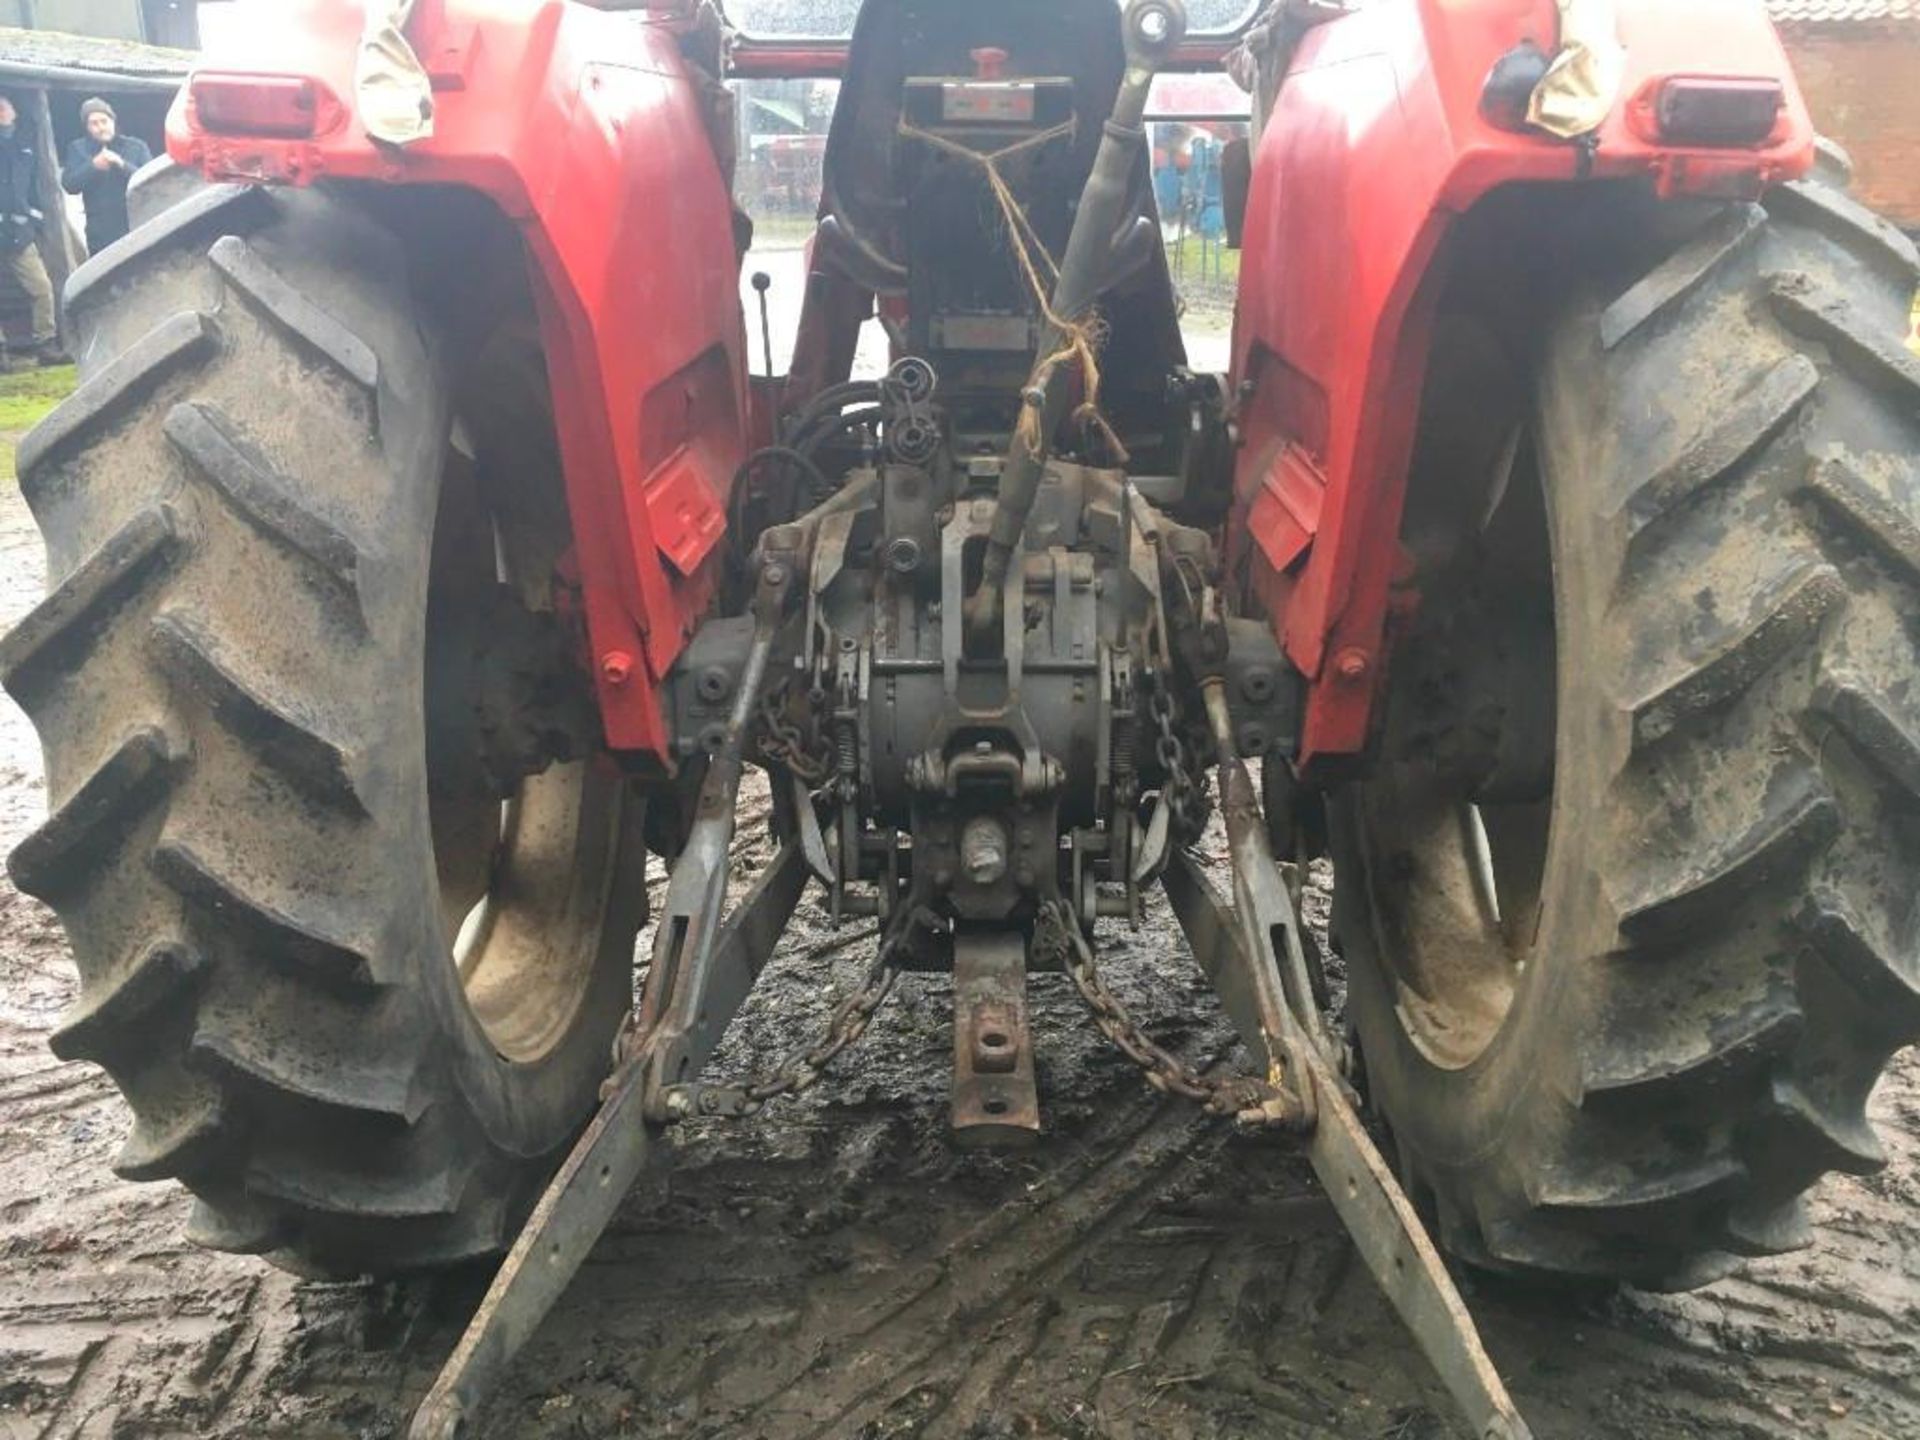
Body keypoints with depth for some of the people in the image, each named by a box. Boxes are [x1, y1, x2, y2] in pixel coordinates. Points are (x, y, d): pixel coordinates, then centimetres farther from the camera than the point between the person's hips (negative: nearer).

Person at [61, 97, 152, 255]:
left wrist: (123, 165, -18)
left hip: (137, 230, 0)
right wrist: (93, 166, -15)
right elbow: (69, 184, -1)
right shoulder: (78, 149, 11)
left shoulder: (137, 146, 8)